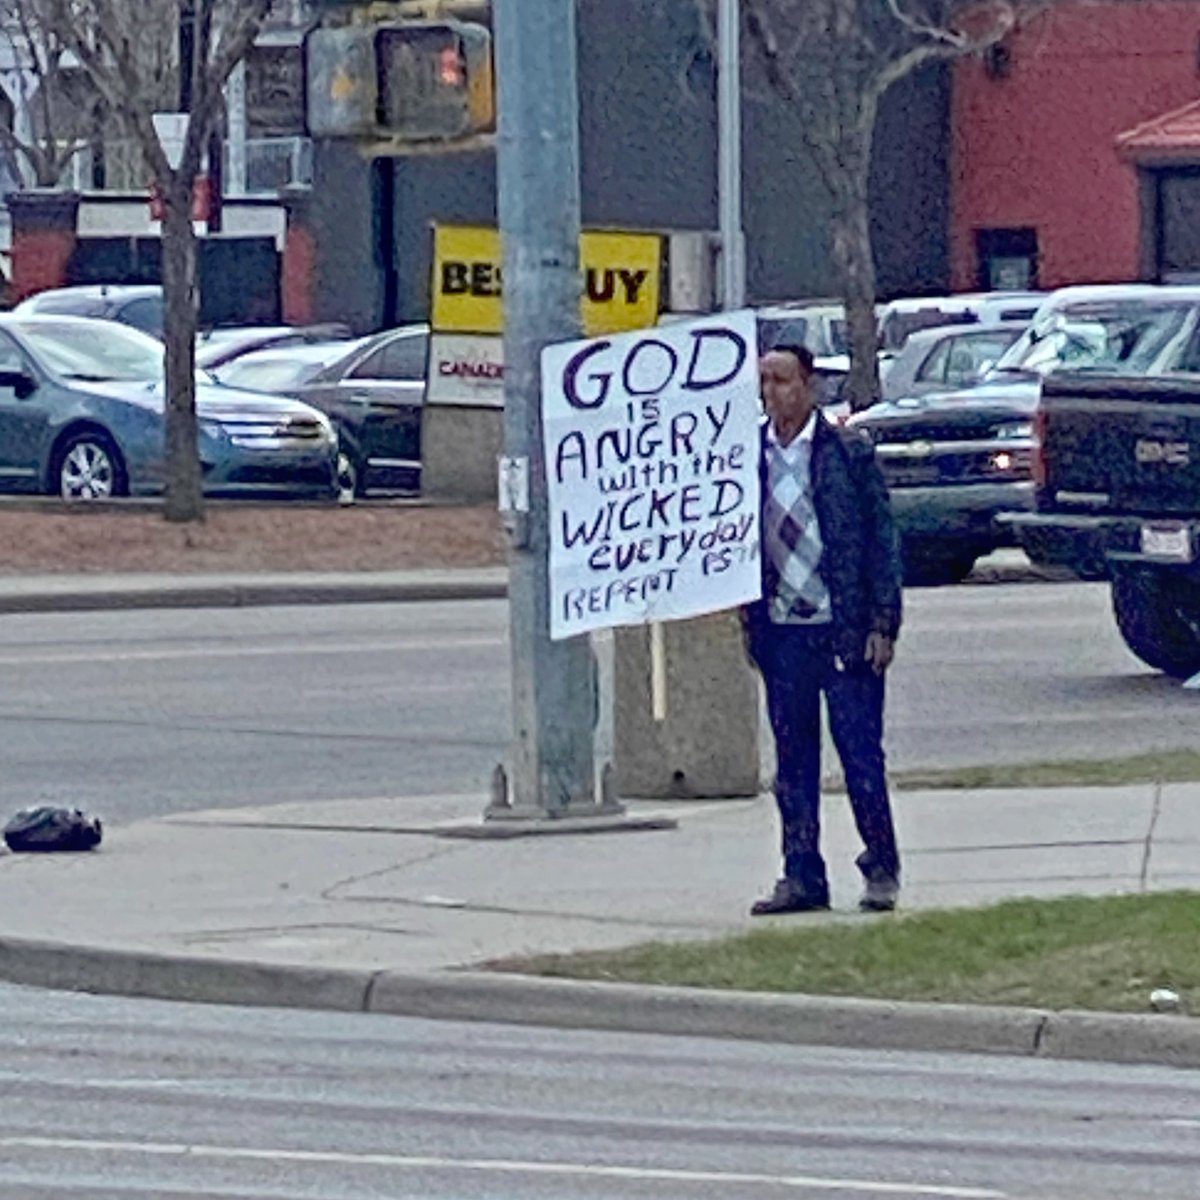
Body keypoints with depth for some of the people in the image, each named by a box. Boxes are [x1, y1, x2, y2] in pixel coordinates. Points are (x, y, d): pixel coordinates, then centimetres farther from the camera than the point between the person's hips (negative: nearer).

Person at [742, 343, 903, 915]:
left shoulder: (848, 450, -4)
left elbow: (882, 538, -2)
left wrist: (883, 625, -7)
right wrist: (746, 618, 5)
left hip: (844, 628, -3)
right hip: (779, 628, 4)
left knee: (861, 754, -1)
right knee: (793, 760, 7)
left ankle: (882, 871, 10)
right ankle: (802, 876, 13)